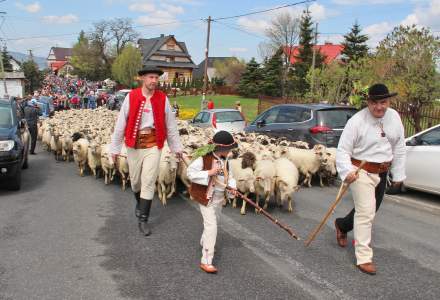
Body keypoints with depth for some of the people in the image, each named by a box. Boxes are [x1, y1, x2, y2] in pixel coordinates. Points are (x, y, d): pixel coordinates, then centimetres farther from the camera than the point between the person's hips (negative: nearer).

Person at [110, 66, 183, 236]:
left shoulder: (163, 99, -3)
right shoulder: (131, 97, -6)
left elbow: (171, 125, 5)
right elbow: (121, 123, -3)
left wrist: (176, 147, 8)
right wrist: (115, 148, -1)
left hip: (153, 144, -1)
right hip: (134, 143, 1)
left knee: (148, 182, -3)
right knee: (135, 180, 15)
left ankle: (142, 219, 8)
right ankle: (139, 203, 45)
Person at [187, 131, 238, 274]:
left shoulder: (224, 159, 2)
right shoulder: (204, 158, -22)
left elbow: (228, 173, 12)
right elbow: (190, 172, -24)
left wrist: (232, 185, -7)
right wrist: (208, 173, -32)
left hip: (220, 196, 8)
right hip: (207, 197, -8)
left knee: (215, 221, 27)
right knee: (211, 226, -13)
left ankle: (204, 241, 56)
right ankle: (206, 261, -7)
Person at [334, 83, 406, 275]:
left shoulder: (394, 117, -1)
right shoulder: (357, 121, -18)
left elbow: (399, 147, 7)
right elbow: (343, 150, -16)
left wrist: (398, 173, 7)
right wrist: (347, 171, -31)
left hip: (382, 173, 7)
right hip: (362, 171, -6)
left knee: (369, 210, 20)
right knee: (366, 213, -11)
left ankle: (342, 225, 47)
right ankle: (364, 258, -1)